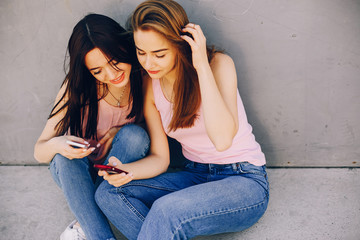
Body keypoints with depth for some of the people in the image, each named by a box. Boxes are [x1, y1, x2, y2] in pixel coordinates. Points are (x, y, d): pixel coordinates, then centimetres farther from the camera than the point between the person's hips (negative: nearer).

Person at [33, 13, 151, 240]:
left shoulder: (144, 78, -19)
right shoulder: (77, 89, -20)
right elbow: (39, 151, -15)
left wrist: (120, 131, -24)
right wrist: (56, 145, -39)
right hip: (75, 170, -1)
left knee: (134, 134, -30)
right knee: (65, 155, -33)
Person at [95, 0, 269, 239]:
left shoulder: (219, 63, -15)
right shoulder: (150, 85, 0)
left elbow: (222, 139, -31)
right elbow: (159, 157, 1)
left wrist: (202, 66, -27)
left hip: (244, 182, -6)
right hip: (195, 176, 6)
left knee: (167, 211, -33)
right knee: (108, 192, -12)